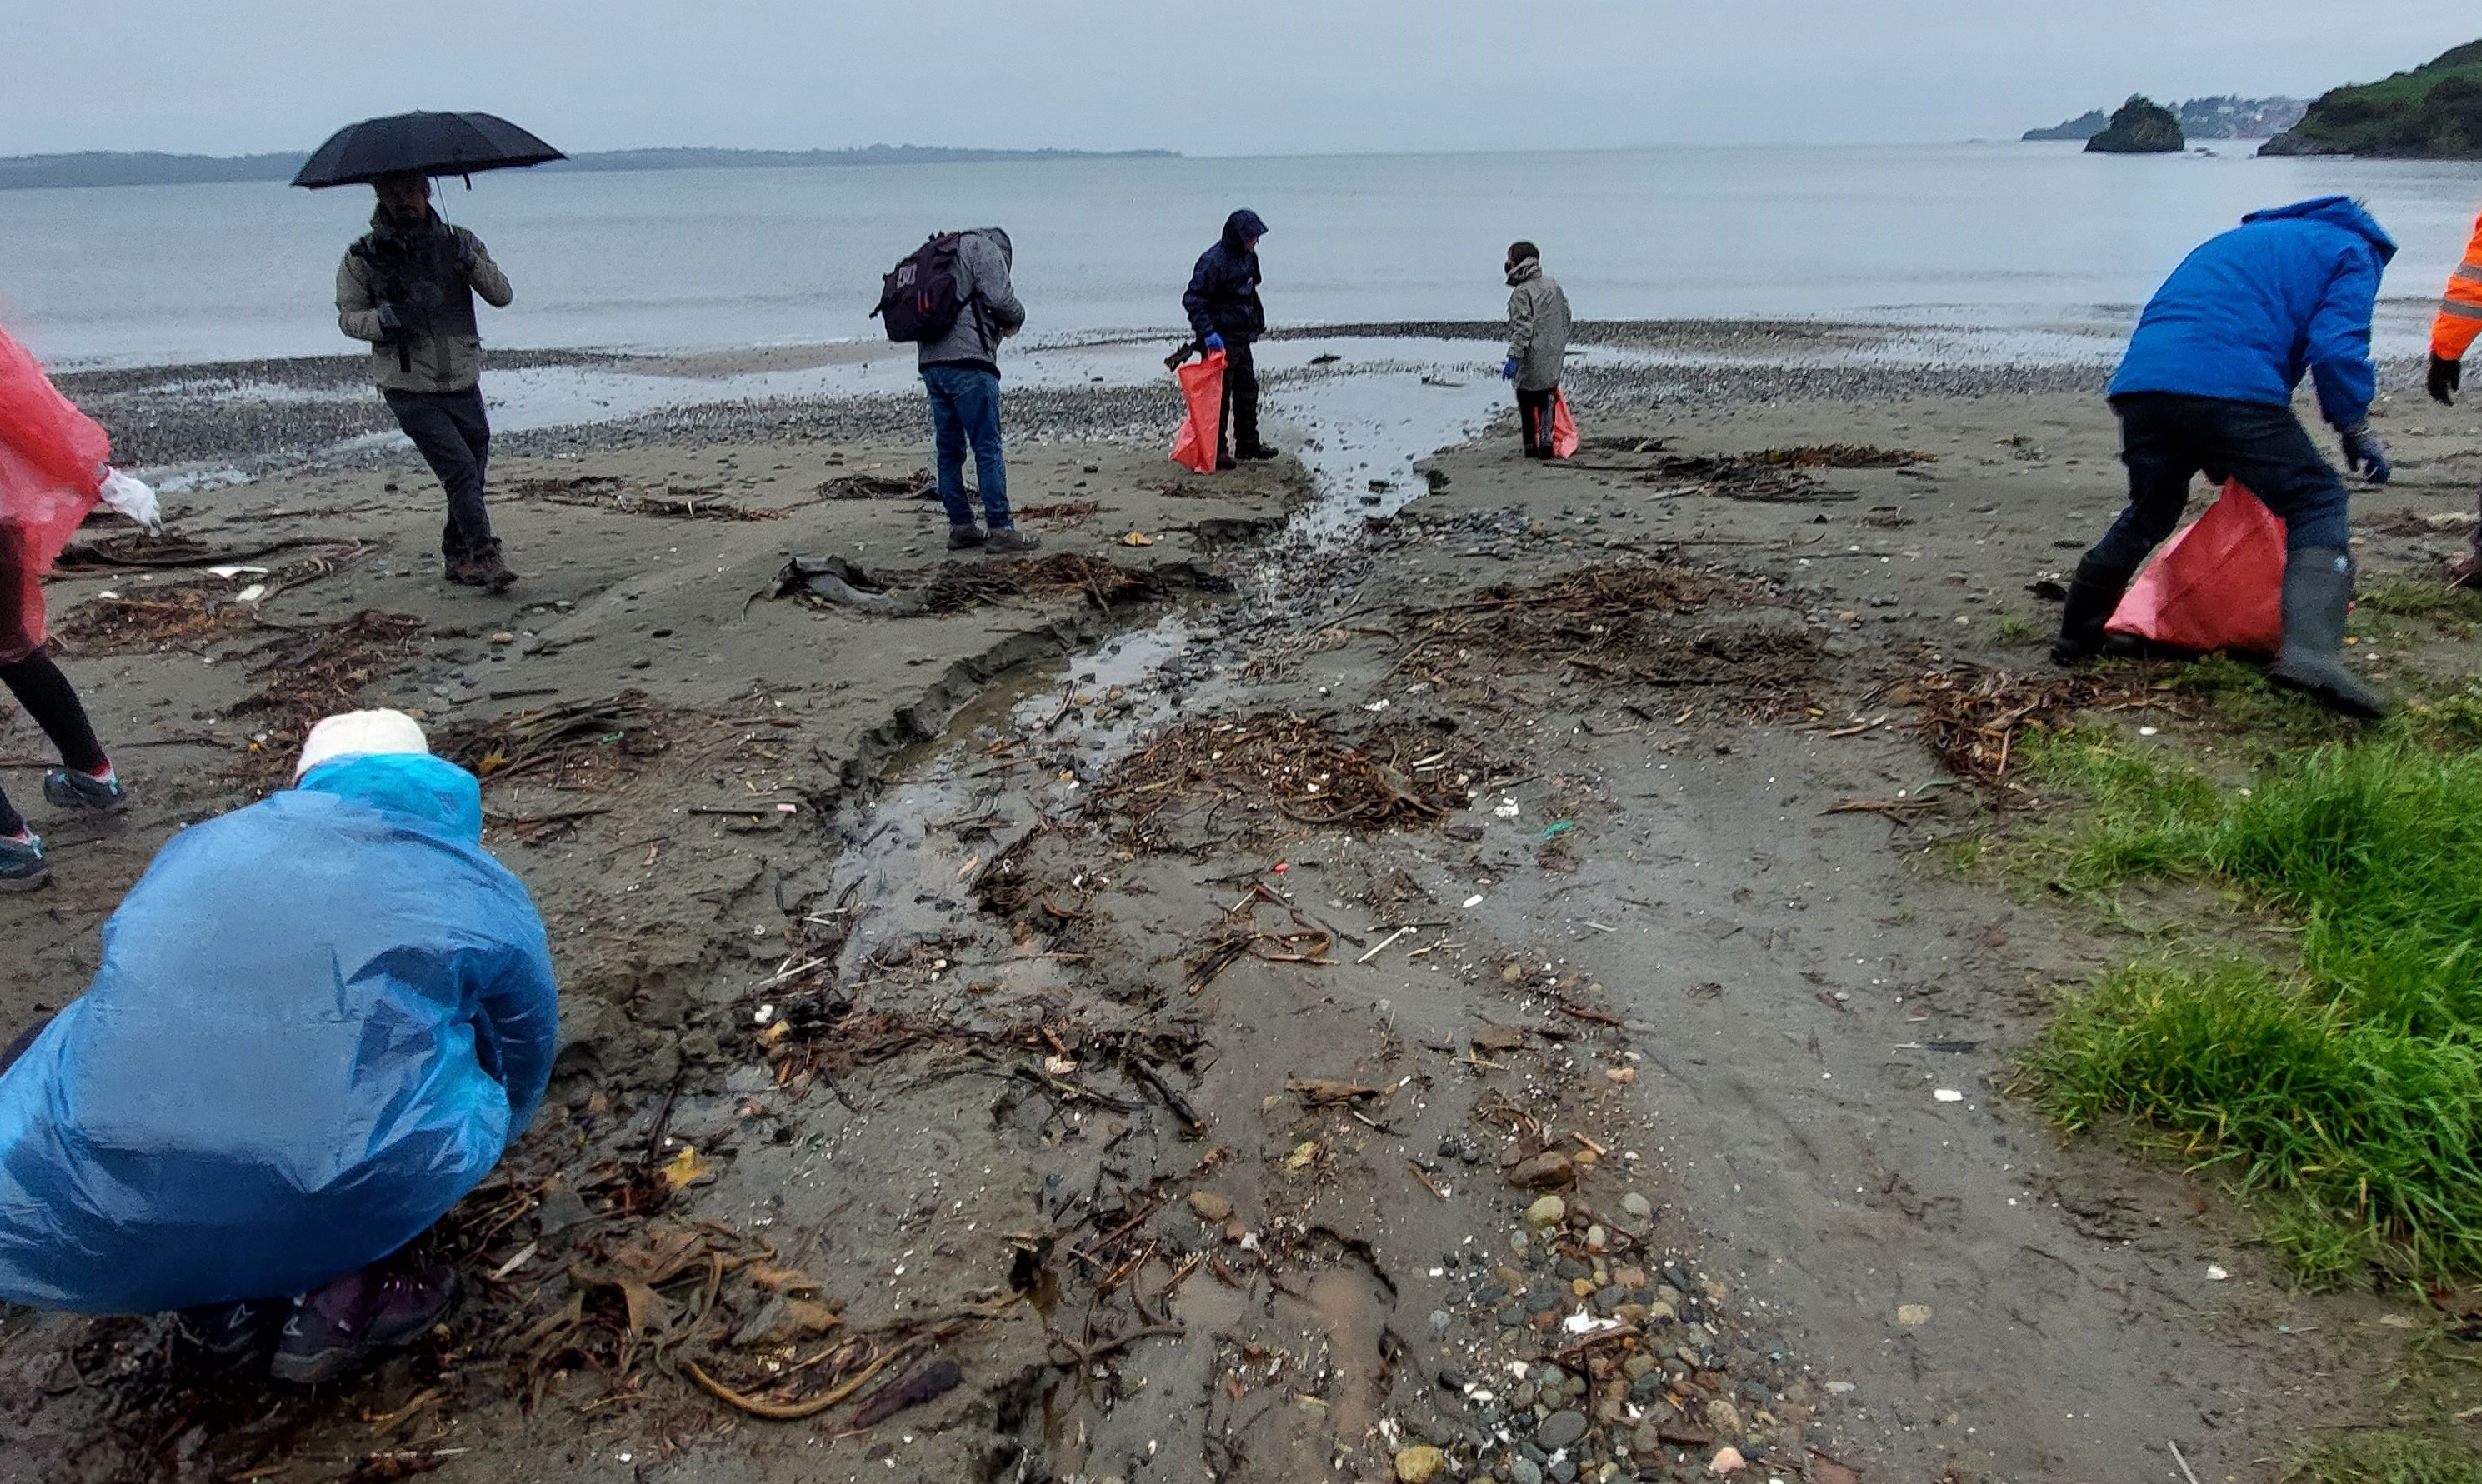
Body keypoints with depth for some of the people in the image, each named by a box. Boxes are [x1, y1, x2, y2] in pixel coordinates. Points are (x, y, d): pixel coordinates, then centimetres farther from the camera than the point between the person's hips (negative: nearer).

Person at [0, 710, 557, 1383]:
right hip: (327, 1217, -2)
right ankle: (343, 1293, 8)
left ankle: (218, 1307, 13)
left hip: (72, 1238, 3)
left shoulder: (194, 850, 22)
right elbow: (519, 1080, 27)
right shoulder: (479, 886, 14)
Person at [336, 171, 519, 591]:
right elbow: (347, 316, 5)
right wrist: (386, 317, -16)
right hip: (410, 391, -3)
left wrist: (471, 262, -21)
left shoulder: (458, 241, 5)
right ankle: (485, 556, -11)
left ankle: (458, 556, 28)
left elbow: (502, 296, -3)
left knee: (473, 474, 10)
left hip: (464, 384, 3)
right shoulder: (363, 256, -1)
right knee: (461, 470, -16)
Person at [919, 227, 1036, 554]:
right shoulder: (985, 247, 3)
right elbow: (1000, 298, -10)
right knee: (988, 447, -6)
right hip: (967, 361, -8)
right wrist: (1015, 319, 11)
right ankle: (1000, 528, -5)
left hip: (931, 363, 8)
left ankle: (961, 527, 15)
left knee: (949, 449, 10)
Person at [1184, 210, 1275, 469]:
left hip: (1241, 337, 9)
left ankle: (1248, 443, 28)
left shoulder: (1248, 256, 8)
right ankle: (1215, 450, 5)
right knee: (1220, 394, -3)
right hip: (1220, 339, -9)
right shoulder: (1213, 261, -20)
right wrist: (1207, 332, -27)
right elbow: (1192, 300, -21)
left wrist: (1257, 322, 24)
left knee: (1248, 389, 16)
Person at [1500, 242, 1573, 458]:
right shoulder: (1552, 284, 10)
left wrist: (1513, 358, -22)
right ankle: (1546, 441, 0)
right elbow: (1566, 315, 18)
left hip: (1531, 360, -6)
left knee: (1527, 403, 7)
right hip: (1554, 359, 6)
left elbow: (1523, 328, -22)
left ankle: (1531, 446, 10)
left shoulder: (1521, 292, -15)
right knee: (1547, 401, 12)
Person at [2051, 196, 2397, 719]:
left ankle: (2076, 637, 33)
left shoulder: (2242, 239, 40)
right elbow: (2337, 347, 1)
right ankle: (2311, 652, -18)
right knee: (2318, 504, 2)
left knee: (2148, 514, 25)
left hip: (2139, 382, 6)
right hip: (2232, 390, -6)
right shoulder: (2354, 253, 20)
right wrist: (2357, 431, 14)